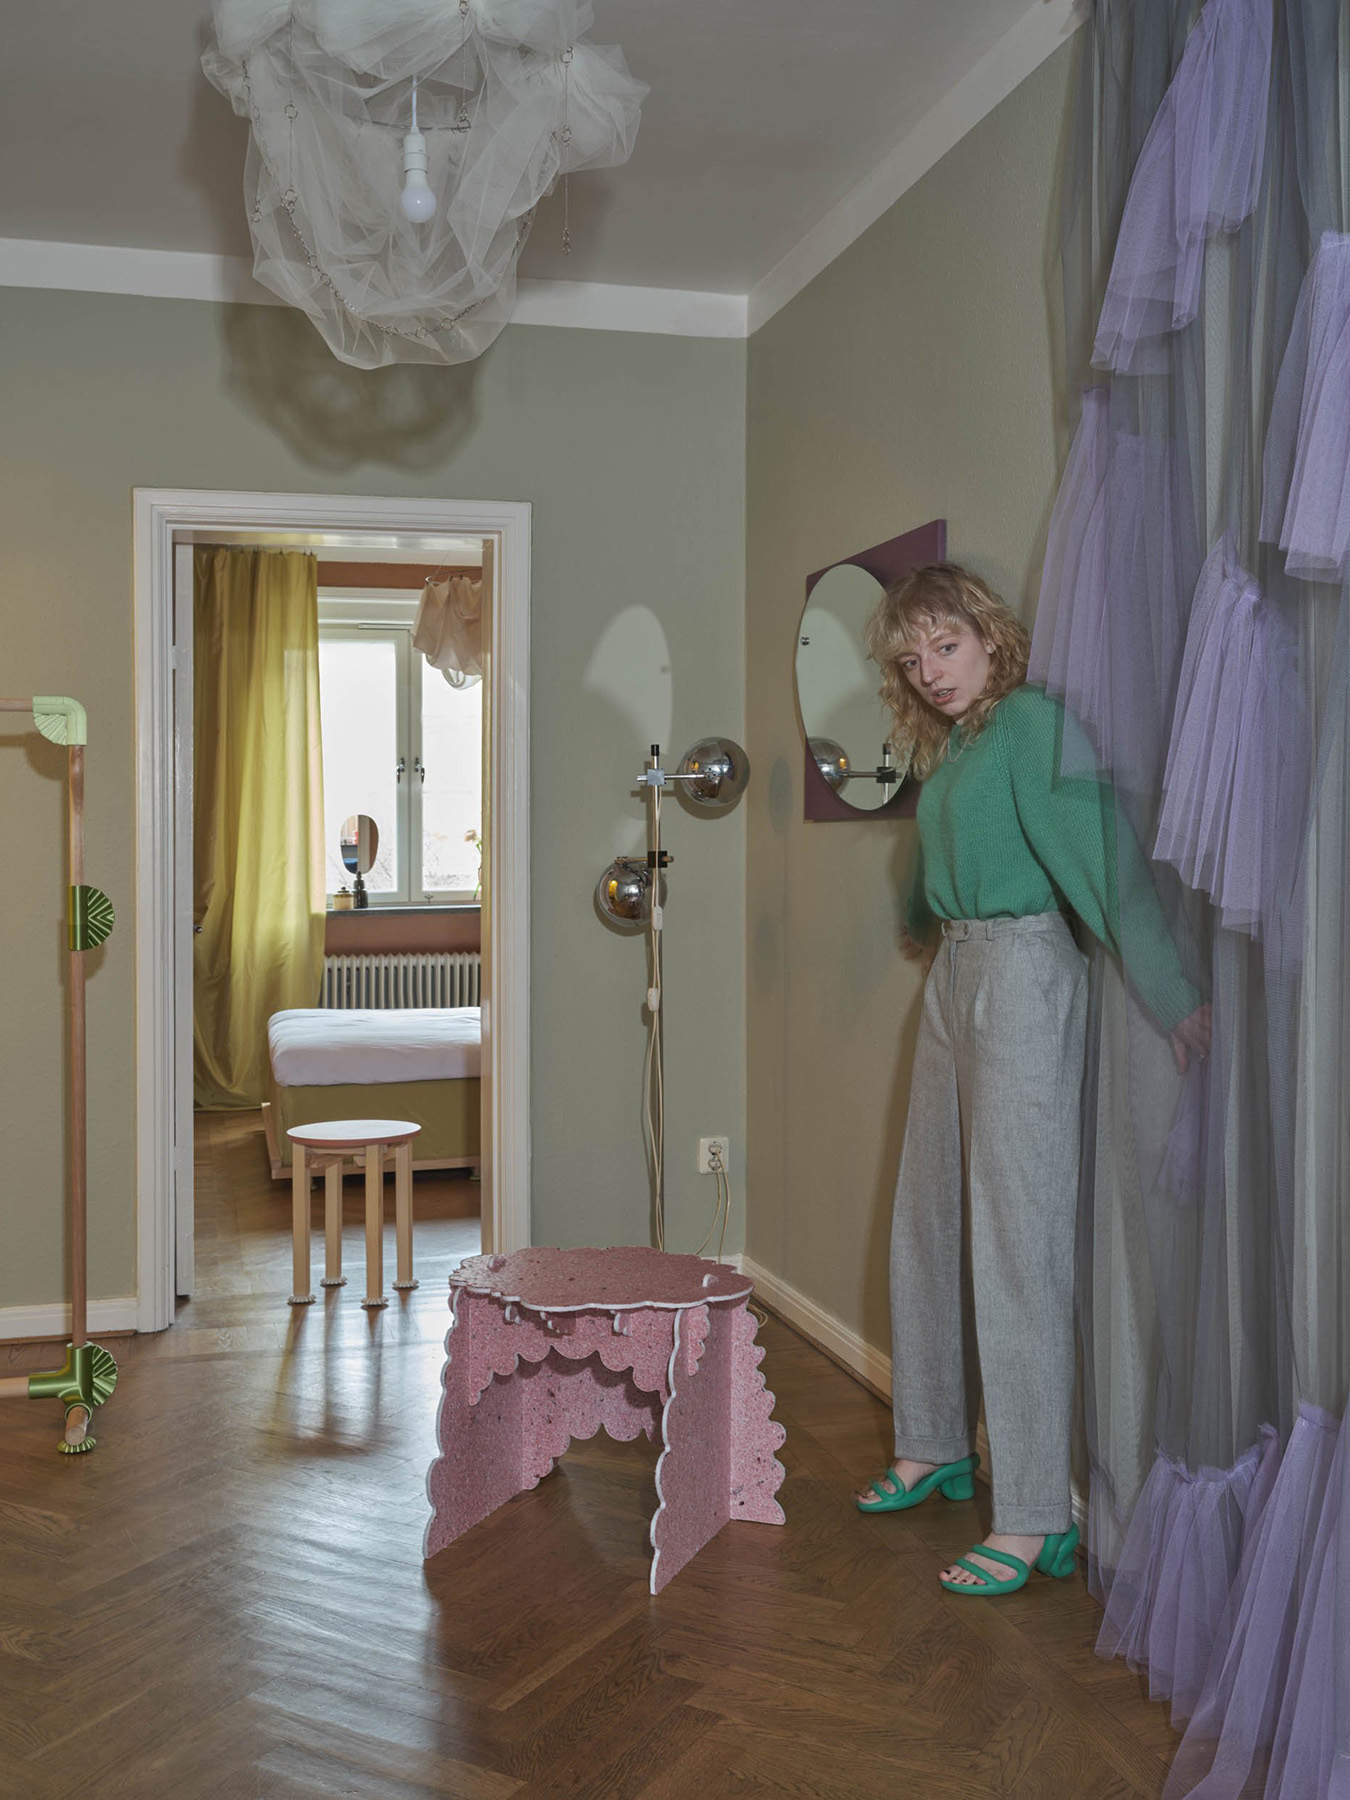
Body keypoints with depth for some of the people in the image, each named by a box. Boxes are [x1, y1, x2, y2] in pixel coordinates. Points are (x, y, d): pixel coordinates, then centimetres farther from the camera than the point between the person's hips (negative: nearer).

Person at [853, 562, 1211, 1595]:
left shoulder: (1031, 721, -11)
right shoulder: (943, 750, 14)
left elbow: (1105, 852, -20)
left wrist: (1173, 993, -25)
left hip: (1023, 974, -9)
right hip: (954, 978, 9)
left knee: (1016, 1235, -8)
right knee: (930, 1218, 14)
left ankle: (1036, 1516, -2)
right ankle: (938, 1447, 29)